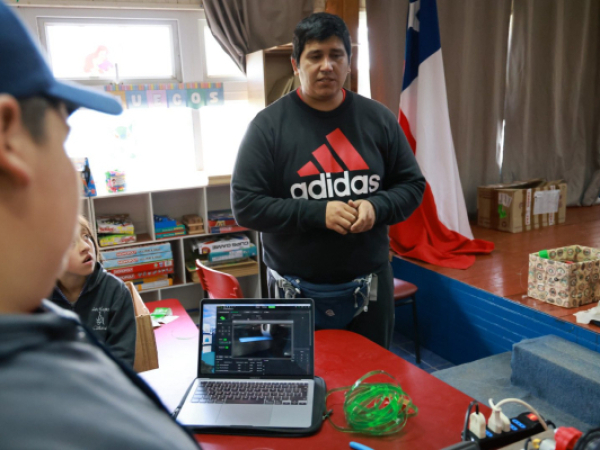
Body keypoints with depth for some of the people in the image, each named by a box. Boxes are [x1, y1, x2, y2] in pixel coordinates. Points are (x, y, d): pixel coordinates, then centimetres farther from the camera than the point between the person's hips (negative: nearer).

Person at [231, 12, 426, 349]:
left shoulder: (378, 118, 2)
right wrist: (317, 213, -21)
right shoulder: (268, 125, -8)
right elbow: (246, 205, -11)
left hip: (371, 282, 3)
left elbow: (412, 185, 7)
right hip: (297, 290, -2)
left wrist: (377, 207, -15)